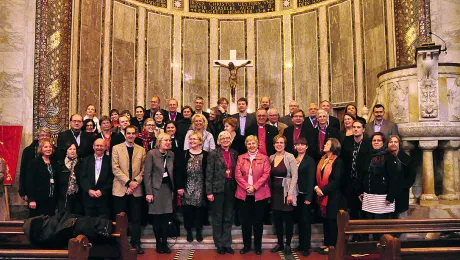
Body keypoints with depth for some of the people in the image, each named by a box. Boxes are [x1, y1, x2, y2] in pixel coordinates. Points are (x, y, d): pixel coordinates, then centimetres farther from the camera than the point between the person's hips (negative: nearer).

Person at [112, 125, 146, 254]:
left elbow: (143, 169, 5)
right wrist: (128, 182, -13)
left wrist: (135, 182, -10)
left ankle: (136, 243, 16)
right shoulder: (116, 148, 3)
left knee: (136, 218, 6)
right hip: (120, 188, -1)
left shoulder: (141, 150, 9)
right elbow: (115, 168, -6)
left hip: (136, 189, 2)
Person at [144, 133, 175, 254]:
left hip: (167, 187, 4)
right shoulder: (151, 154, -9)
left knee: (166, 217, 5)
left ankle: (164, 243, 16)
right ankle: (158, 243, 17)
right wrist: (148, 192, -14)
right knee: (157, 217, 4)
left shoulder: (171, 154, 6)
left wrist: (173, 189, 10)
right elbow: (147, 174, -10)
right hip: (156, 188, -4)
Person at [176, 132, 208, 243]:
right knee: (187, 210, 4)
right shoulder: (184, 154, 3)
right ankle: (189, 231, 19)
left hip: (201, 188, 0)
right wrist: (180, 187, -6)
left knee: (199, 210, 6)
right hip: (187, 187, 1)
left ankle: (199, 231, 21)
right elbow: (180, 171, 1)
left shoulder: (205, 155, 1)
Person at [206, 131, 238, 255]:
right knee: (217, 218, 7)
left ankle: (227, 244, 21)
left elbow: (236, 171, 10)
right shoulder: (213, 154, -5)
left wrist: (236, 188, 3)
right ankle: (219, 244, 19)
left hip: (231, 188, 4)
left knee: (228, 217, 10)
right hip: (218, 188, -4)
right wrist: (209, 192, -12)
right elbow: (209, 174, -7)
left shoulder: (234, 153, 8)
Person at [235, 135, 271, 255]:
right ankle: (246, 245, 20)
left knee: (258, 221, 6)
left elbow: (266, 175, -7)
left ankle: (258, 246, 19)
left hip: (259, 194, -1)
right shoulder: (241, 158, 8)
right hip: (244, 194, 2)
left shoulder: (264, 158, 3)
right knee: (245, 220, 7)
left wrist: (254, 187, -15)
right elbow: (238, 175, 0)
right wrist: (247, 187, -13)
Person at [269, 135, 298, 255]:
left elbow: (294, 176, -12)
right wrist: (269, 191, 5)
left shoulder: (290, 157, -8)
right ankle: (280, 243, 23)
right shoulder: (271, 158, 8)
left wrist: (290, 193, -17)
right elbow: (269, 176, 12)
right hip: (275, 192, 5)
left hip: (286, 192, -5)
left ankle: (288, 244, 17)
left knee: (288, 219, 4)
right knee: (277, 219, 10)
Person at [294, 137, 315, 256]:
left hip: (305, 194, -5)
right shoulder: (293, 159, 9)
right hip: (296, 194, 5)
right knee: (299, 220, 12)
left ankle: (306, 247, 9)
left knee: (305, 221, 1)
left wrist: (309, 197, -17)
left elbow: (311, 179, -11)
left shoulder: (310, 160, -6)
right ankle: (301, 244, 22)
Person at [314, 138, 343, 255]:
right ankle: (327, 244, 21)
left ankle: (332, 246, 9)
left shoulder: (338, 161, -9)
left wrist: (323, 191, -18)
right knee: (325, 220, 12)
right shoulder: (322, 159, 13)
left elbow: (336, 180, -15)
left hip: (332, 195, -7)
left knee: (332, 221, 0)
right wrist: (316, 187, -5)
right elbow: (318, 176, 12)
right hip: (322, 195, 7)